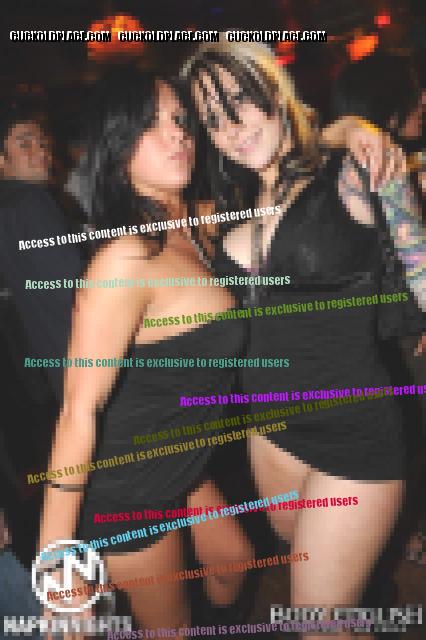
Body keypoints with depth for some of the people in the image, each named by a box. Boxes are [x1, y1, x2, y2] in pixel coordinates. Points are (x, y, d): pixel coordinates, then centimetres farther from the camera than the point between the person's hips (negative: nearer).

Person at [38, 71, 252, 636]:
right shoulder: (126, 256, -29)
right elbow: (80, 409, -30)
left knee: (234, 558, 29)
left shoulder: (190, 230, -3)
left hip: (182, 466, 8)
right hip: (127, 489, -8)